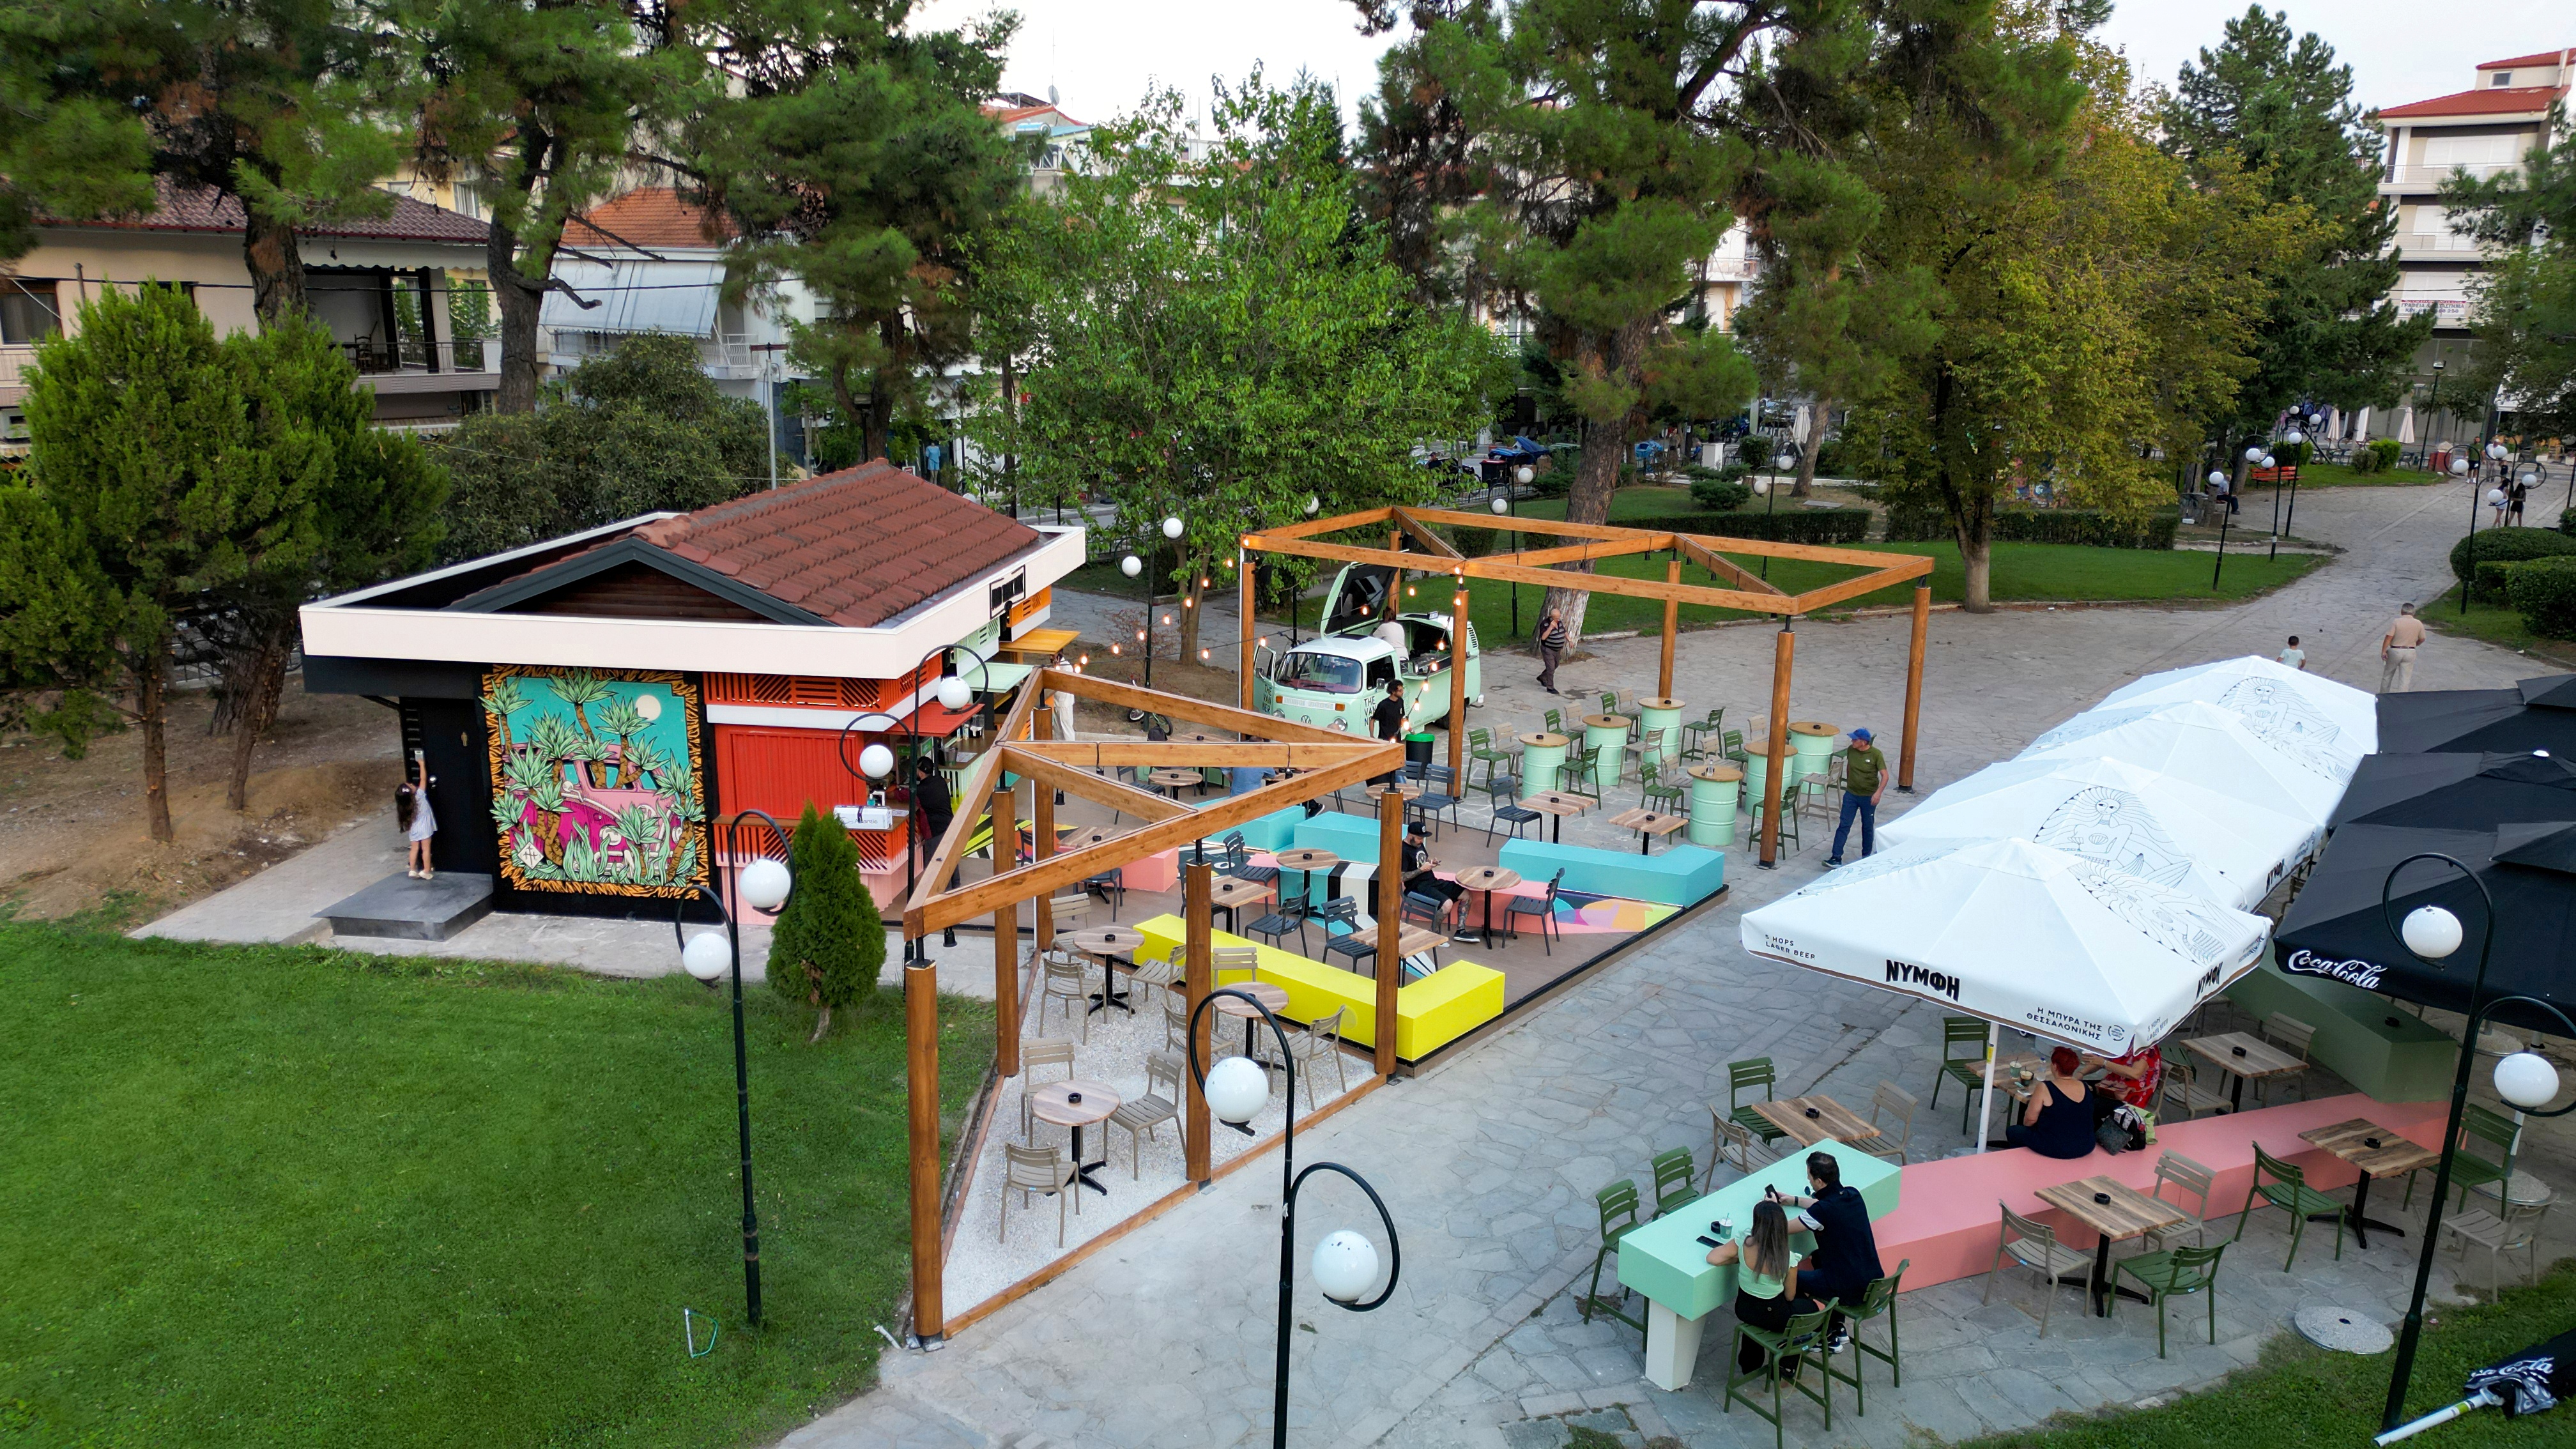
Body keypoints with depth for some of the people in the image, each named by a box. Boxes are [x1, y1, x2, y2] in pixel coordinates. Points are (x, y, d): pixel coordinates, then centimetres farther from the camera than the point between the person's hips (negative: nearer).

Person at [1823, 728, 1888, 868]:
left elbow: (1885, 775, -16)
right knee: (1844, 826, -3)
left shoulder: (1876, 755, -15)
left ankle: (1866, 856, 29)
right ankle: (1836, 857, -4)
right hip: (1851, 794, 3)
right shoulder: (1851, 750, -3)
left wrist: (1878, 793, -28)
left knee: (1868, 827, 12)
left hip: (1869, 797, -3)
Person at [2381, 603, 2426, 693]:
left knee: (2387, 676, 15)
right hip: (2410, 653, 2)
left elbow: (2389, 637, -17)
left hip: (2395, 651, -2)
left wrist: (2383, 651, -13)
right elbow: (2422, 639, 10)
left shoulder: (2396, 622, -12)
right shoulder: (2419, 624, -1)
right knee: (2405, 679, 4)